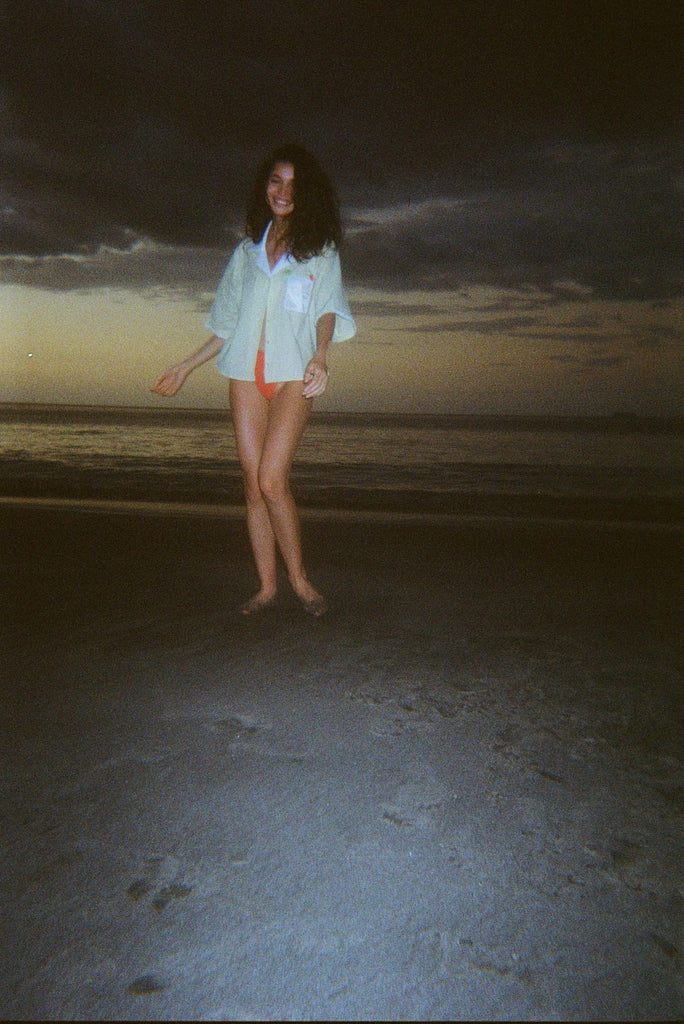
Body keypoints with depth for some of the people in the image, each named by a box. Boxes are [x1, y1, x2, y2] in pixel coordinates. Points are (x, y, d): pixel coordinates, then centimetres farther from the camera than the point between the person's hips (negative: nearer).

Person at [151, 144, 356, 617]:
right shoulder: (247, 251, 21)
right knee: (254, 484, -1)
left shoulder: (321, 250, 12)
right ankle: (267, 586, 6)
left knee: (272, 479, -17)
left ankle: (299, 577, 0)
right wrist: (185, 368, 22)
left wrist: (319, 355, -24)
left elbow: (328, 308, -3)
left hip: (293, 374, -3)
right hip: (247, 373, 4)